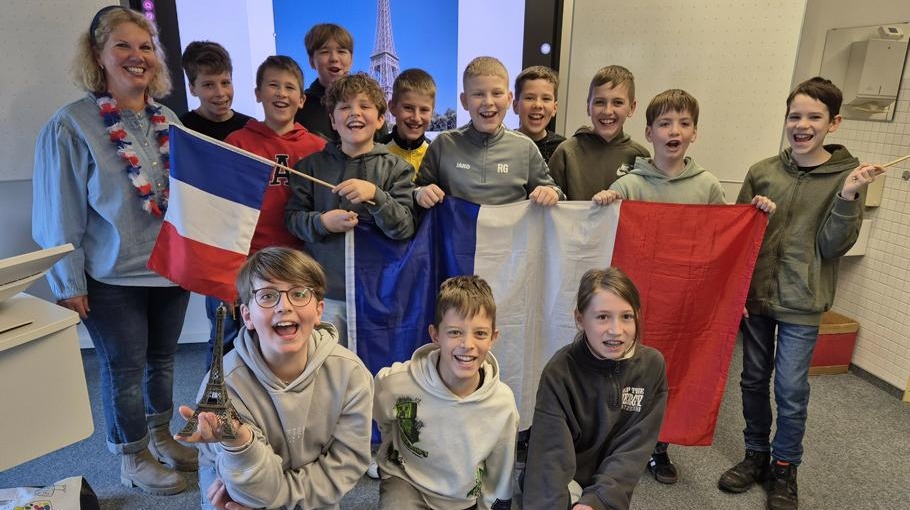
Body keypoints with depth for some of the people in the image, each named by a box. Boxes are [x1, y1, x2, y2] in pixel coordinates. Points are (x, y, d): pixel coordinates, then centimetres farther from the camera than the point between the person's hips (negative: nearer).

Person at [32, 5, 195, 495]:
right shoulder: (70, 126, -12)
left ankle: (161, 438, 40)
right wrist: (68, 283, -8)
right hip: (112, 277, -4)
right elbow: (60, 215, -9)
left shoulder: (168, 120, 4)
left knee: (162, 359, 18)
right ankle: (133, 461, 31)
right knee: (124, 369, 10)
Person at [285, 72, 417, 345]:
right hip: (327, 291, 1)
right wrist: (322, 222, -15)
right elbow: (292, 216, 5)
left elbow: (406, 228, -9)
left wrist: (375, 195, -24)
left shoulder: (396, 167, -2)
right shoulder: (312, 165, 3)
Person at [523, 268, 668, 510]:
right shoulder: (560, 371, -20)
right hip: (565, 483, -2)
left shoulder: (651, 366, -12)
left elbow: (634, 448, -13)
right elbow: (551, 455, -24)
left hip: (611, 488, 3)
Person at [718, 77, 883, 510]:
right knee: (754, 380, 13)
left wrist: (848, 197, -22)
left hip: (802, 304, -2)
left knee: (791, 390, 4)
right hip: (755, 295, 3)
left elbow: (833, 246, -9)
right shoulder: (762, 171, 0)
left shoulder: (848, 177, -4)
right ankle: (756, 455, 31)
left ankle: (785, 469, 25)